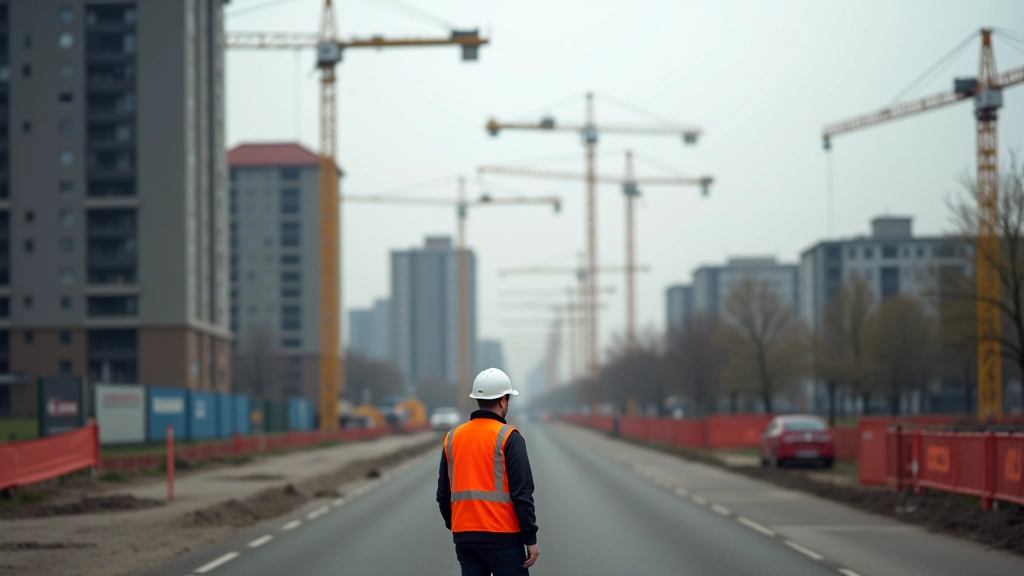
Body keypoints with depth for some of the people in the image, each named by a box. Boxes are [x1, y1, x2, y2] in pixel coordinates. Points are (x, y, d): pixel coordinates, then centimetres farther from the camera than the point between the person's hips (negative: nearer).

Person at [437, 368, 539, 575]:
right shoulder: (508, 438, -9)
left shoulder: (452, 438, 8)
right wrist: (530, 539, -8)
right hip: (502, 537, -5)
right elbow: (522, 492, -12)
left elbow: (443, 493, 14)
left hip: (464, 537, 5)